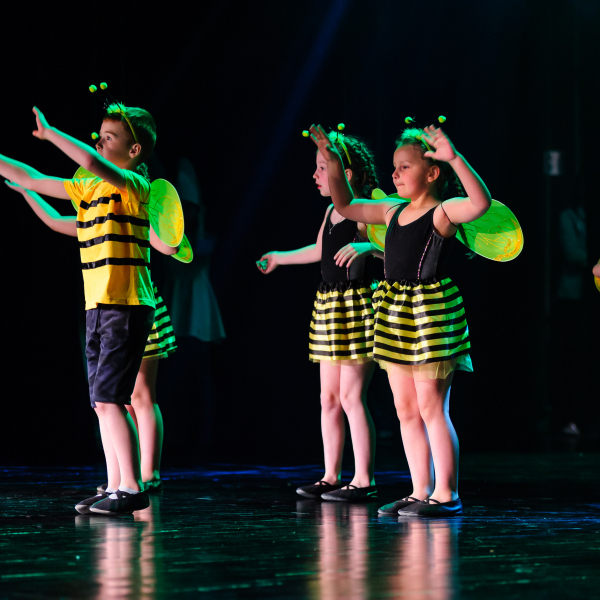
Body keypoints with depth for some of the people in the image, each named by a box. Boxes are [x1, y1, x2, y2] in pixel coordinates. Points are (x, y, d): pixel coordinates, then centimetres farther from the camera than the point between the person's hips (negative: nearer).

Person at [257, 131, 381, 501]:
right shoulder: (331, 211, 14)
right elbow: (320, 251, 32)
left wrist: (364, 247, -35)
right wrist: (279, 258, 45)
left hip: (358, 305, -8)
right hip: (329, 305, 8)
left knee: (351, 396, -9)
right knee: (329, 398, 9)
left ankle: (364, 480, -4)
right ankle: (331, 477, 15)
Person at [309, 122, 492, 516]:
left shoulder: (442, 213, -11)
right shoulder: (394, 212, 13)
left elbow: (481, 202, -31)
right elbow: (346, 207, 25)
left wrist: (454, 158, -39)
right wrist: (334, 164, 16)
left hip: (432, 312, -8)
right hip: (395, 312, 8)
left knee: (431, 407, -7)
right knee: (406, 410, 9)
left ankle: (446, 494, 0)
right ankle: (421, 491, 16)